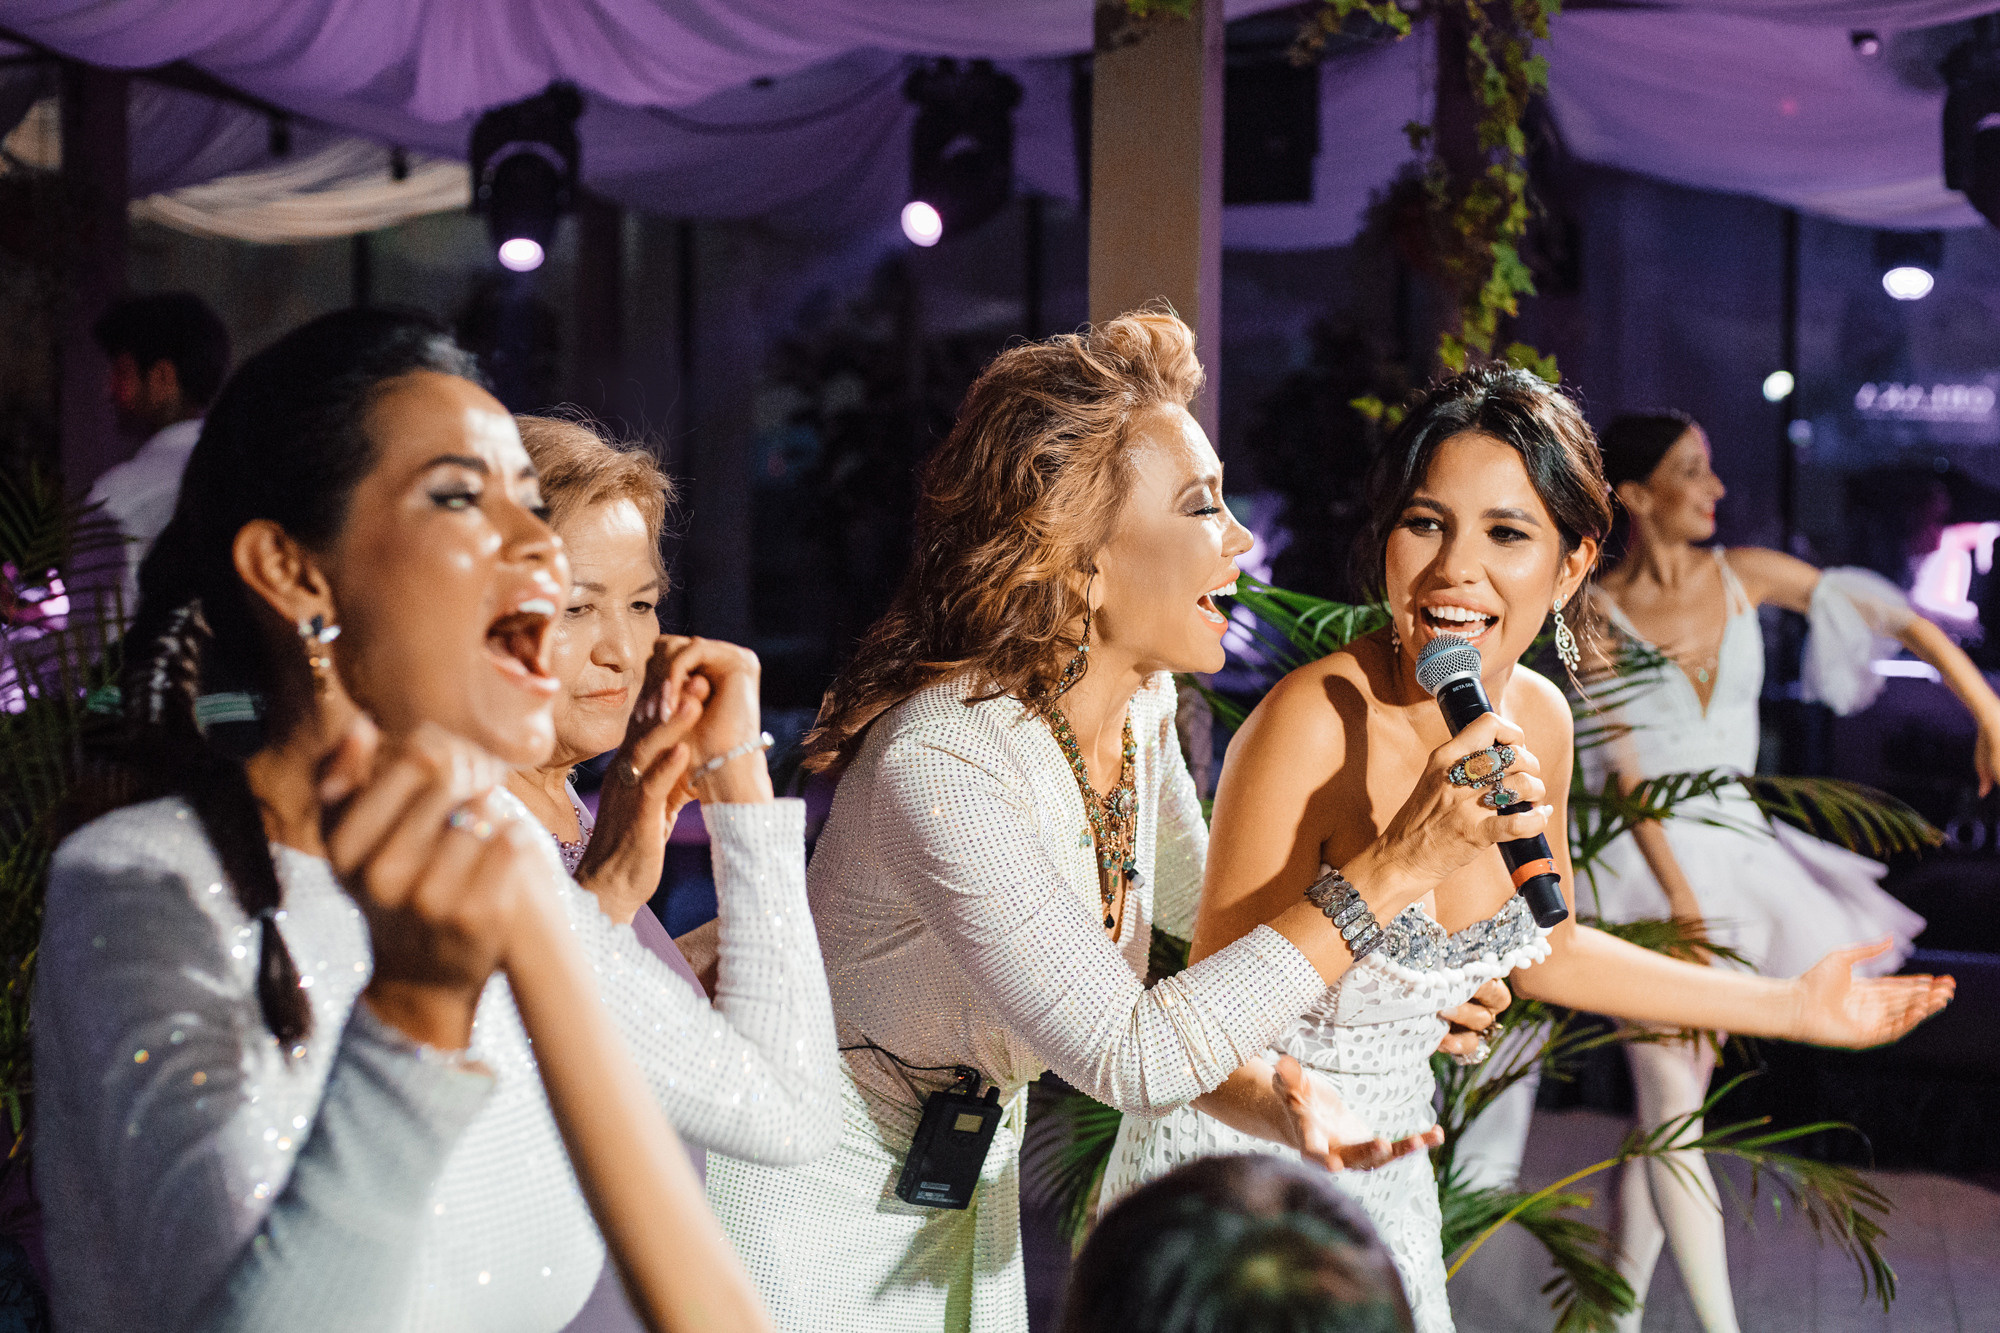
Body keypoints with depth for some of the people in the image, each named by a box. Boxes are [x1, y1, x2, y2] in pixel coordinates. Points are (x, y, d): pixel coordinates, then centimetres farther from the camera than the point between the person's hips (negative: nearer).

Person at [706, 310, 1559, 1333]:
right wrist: (1384, 873, -33)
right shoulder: (945, 766, -32)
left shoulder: (1140, 707, -6)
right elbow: (1131, 1058, -33)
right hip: (822, 1200, -7)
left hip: (966, 1181, 7)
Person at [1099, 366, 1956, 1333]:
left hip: (1384, 1175, 6)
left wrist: (1791, 1006, 17)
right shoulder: (1315, 725, -26)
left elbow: (1543, 952, 12)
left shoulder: (1536, 720, -5)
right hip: (1232, 1165, -6)